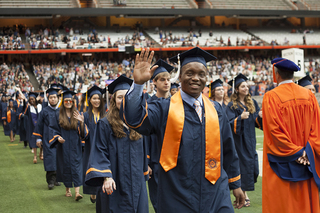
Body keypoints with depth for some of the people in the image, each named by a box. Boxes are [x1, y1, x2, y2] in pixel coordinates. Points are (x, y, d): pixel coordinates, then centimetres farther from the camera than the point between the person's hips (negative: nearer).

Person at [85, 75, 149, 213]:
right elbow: (100, 152, -10)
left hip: (136, 182, 4)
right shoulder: (105, 124, -5)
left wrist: (144, 173, 16)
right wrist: (106, 177, -20)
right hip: (115, 183, -4)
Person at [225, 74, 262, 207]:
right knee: (242, 163, -5)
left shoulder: (253, 103, 9)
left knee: (251, 164, 5)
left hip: (250, 139, 5)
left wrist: (260, 116, -12)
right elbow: (230, 124, -13)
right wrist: (240, 118, -29)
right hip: (239, 140, -5)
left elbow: (257, 122, 10)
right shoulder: (232, 106, -7)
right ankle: (243, 194, 4)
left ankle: (245, 191, 21)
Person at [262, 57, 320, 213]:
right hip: (306, 162, 4)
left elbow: (274, 130, -16)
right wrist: (306, 151, -3)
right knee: (306, 200, 14)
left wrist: (295, 152, -10)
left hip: (282, 161, -4)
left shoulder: (271, 97, -12)